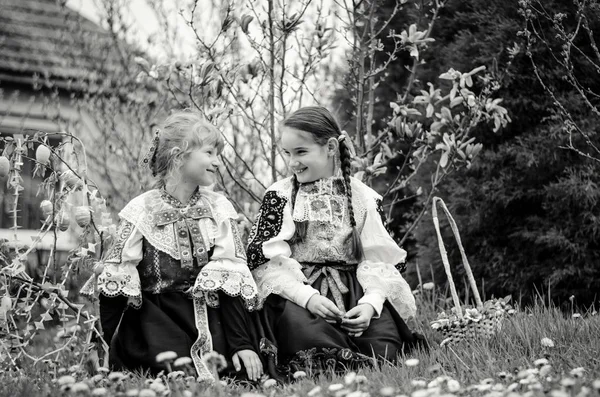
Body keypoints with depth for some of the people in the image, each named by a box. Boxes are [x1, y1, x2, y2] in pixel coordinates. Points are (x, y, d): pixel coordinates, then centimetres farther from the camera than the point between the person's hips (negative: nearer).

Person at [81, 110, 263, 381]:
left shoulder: (219, 209, 4)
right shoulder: (142, 212, -4)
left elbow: (231, 276, -1)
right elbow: (116, 280, -4)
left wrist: (243, 344, -10)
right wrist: (114, 348, -10)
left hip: (206, 313, 3)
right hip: (154, 315, -3)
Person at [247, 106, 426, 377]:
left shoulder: (363, 197, 9)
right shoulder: (278, 197, 6)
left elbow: (377, 258, 3)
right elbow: (266, 262, -4)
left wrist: (371, 301, -17)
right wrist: (307, 296, -19)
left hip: (354, 289, 1)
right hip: (296, 290, -1)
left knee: (384, 344, -25)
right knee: (310, 335, -34)